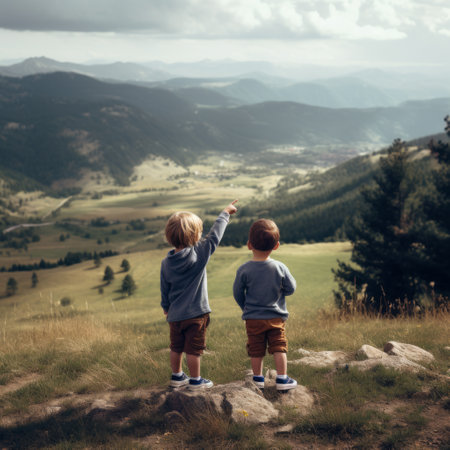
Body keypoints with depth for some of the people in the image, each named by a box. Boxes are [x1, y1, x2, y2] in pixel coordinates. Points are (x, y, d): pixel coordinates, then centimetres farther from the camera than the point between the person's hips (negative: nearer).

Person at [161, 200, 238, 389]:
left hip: (175, 315, 5)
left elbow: (164, 290, 7)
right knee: (193, 349, 6)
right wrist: (225, 213, 6)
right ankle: (195, 380, 18)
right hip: (196, 313, -5)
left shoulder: (166, 263, -2)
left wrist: (166, 307, 24)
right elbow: (214, 235, -6)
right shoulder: (199, 254, -16)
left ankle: (177, 376, 33)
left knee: (176, 348, 18)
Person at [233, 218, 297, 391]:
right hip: (276, 317, 0)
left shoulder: (244, 270, -13)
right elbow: (291, 288, -1)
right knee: (279, 347, 9)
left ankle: (258, 379, 21)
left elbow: (237, 293, -3)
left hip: (253, 318, 0)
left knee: (256, 350, 11)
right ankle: (282, 379, 11)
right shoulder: (280, 268, -12)